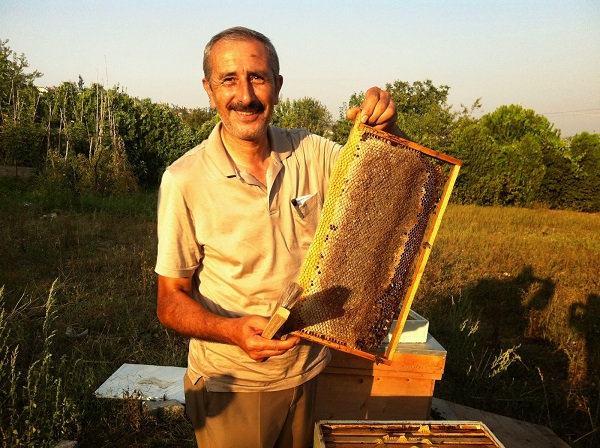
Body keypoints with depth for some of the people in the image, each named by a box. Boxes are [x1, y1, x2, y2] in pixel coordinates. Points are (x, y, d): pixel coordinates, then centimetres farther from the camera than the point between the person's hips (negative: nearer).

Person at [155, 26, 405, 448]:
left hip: (307, 373, 4)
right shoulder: (184, 181, -18)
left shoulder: (311, 153, -7)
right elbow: (171, 301, -12)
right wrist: (233, 329, -31)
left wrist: (387, 127, -18)